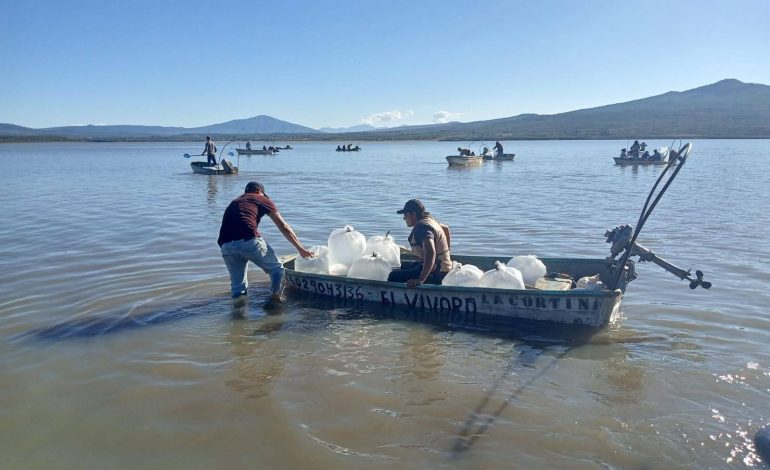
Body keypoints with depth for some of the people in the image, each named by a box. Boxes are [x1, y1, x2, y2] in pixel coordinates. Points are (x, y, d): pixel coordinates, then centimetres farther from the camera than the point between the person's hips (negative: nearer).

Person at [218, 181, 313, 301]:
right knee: (277, 268, 16)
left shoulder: (233, 203, 35)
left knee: (237, 285, 19)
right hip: (249, 241, -5)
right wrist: (301, 249, 21)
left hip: (226, 245, 5)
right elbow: (284, 227, 17)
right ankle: (275, 297, 11)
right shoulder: (262, 199, 21)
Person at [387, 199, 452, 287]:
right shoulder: (429, 220, 8)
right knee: (403, 267, 26)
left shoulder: (422, 228, -24)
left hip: (435, 273, -11)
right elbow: (446, 229, 28)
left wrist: (421, 280, -43)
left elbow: (430, 252, -39)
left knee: (394, 277, -16)